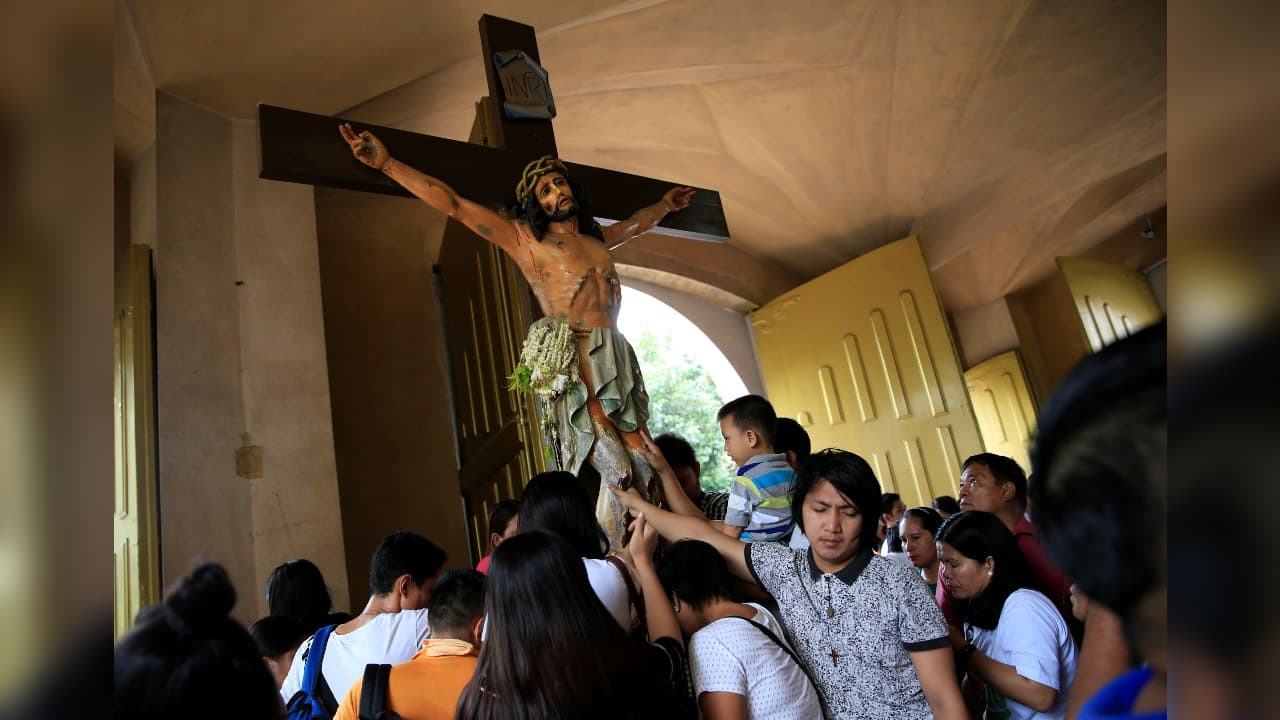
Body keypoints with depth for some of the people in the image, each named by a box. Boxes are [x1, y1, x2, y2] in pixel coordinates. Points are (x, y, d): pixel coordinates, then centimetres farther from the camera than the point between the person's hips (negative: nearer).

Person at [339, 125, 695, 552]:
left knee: (644, 465, -4)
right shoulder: (525, 239, 9)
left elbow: (636, 225, 47)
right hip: (572, 362, -6)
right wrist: (387, 163, -1)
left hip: (618, 357, 6)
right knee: (620, 469, -15)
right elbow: (454, 205, 4)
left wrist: (664, 205, 62)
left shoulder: (597, 239, 25)